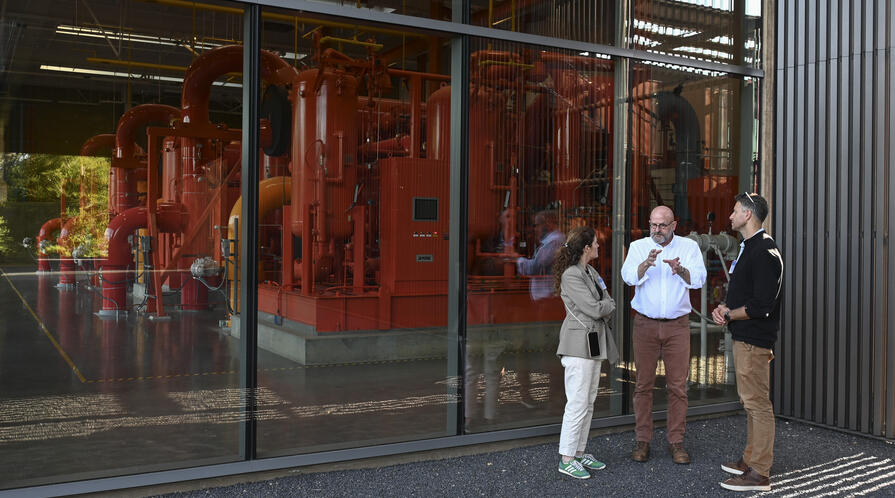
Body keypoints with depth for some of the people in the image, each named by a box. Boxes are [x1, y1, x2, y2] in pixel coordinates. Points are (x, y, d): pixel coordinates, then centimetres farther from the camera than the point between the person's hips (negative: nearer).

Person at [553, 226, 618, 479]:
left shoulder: (590, 272, 15)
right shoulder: (571, 275, -15)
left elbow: (607, 302, 14)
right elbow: (594, 309, -17)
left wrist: (603, 305, -6)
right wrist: (608, 304, 1)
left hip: (595, 342, 10)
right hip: (579, 344, -10)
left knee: (588, 402, 13)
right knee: (577, 403, -7)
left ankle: (579, 452, 22)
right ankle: (566, 459, 0)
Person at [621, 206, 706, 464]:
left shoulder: (689, 247, 5)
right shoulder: (638, 247, 4)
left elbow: (698, 279, -9)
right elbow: (629, 276, -13)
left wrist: (680, 270, -30)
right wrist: (646, 263, -32)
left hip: (677, 325, 0)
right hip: (645, 324, 0)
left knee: (678, 385, 3)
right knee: (644, 384, 3)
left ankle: (676, 441, 14)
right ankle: (642, 441, 12)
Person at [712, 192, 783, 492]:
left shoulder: (764, 252, -18)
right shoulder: (748, 248, 16)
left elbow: (762, 304, -23)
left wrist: (729, 315, -12)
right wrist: (726, 308, 5)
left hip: (754, 339, -11)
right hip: (744, 336, 11)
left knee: (757, 403, -6)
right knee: (750, 402, 17)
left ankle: (759, 474, 0)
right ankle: (751, 460, 28)